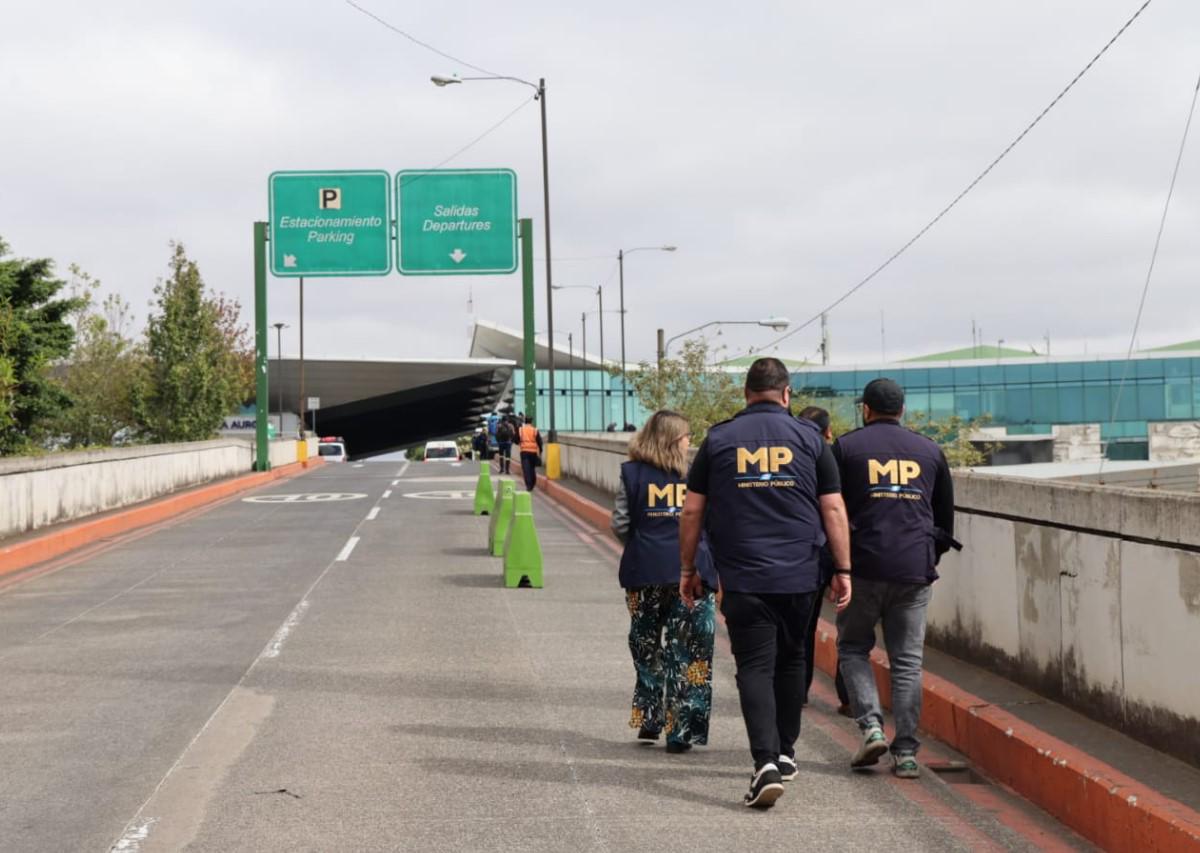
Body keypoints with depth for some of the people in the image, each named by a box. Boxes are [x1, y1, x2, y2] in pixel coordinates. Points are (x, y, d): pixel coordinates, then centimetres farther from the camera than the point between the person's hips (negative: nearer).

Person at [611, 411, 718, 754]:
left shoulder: (632, 474, 2)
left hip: (645, 573, 1)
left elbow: (620, 525, 1)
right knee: (687, 652, 3)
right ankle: (682, 729, 0)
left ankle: (649, 719, 19)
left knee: (646, 648, 17)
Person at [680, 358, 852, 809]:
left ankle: (766, 762, -18)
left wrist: (688, 568, 13)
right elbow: (833, 509, 1)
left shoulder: (718, 439, 3)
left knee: (755, 667, -3)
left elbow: (692, 510, 4)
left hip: (743, 577, -2)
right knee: (790, 660, 19)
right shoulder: (809, 437, 3)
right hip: (799, 575, 2)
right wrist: (843, 570, 7)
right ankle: (785, 754, 29)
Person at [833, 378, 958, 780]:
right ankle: (906, 753, 2)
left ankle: (871, 726, -5)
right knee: (907, 661, 6)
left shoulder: (846, 447, 3)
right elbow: (946, 516, 19)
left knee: (853, 648, 13)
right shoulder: (930, 451, 13)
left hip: (864, 566, -2)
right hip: (915, 570, 2)